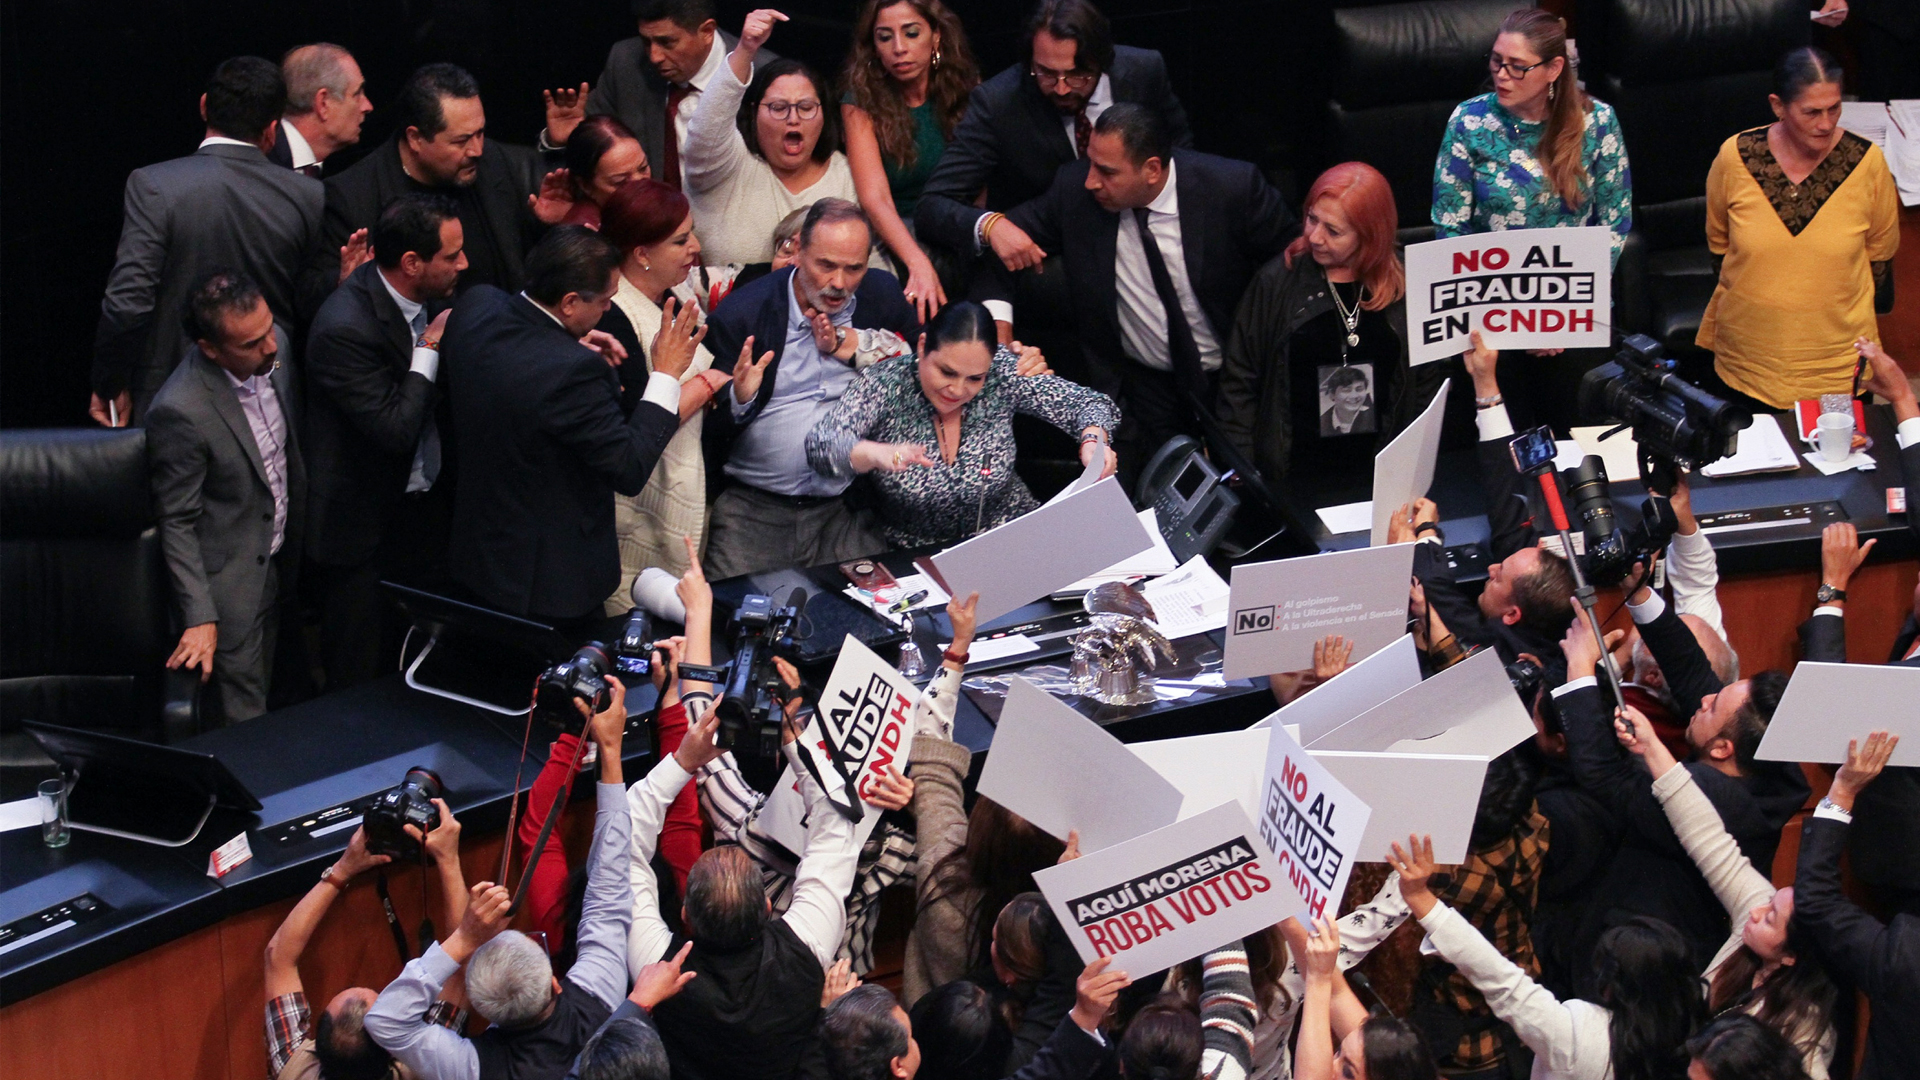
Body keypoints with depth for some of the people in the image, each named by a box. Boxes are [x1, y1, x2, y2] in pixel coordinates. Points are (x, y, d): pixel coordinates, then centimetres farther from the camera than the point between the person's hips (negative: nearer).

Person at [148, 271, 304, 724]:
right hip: (229, 579, -7)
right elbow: (177, 523, -21)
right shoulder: (181, 412, -30)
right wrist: (199, 618, -22)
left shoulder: (274, 345, -11)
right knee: (244, 713, 2)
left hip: (279, 562, 7)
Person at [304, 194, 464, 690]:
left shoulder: (427, 298, -2)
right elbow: (396, 430, -30)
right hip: (365, 529, -7)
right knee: (359, 685, 5)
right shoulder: (345, 328, -28)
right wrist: (429, 350, -19)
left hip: (422, 512, 7)